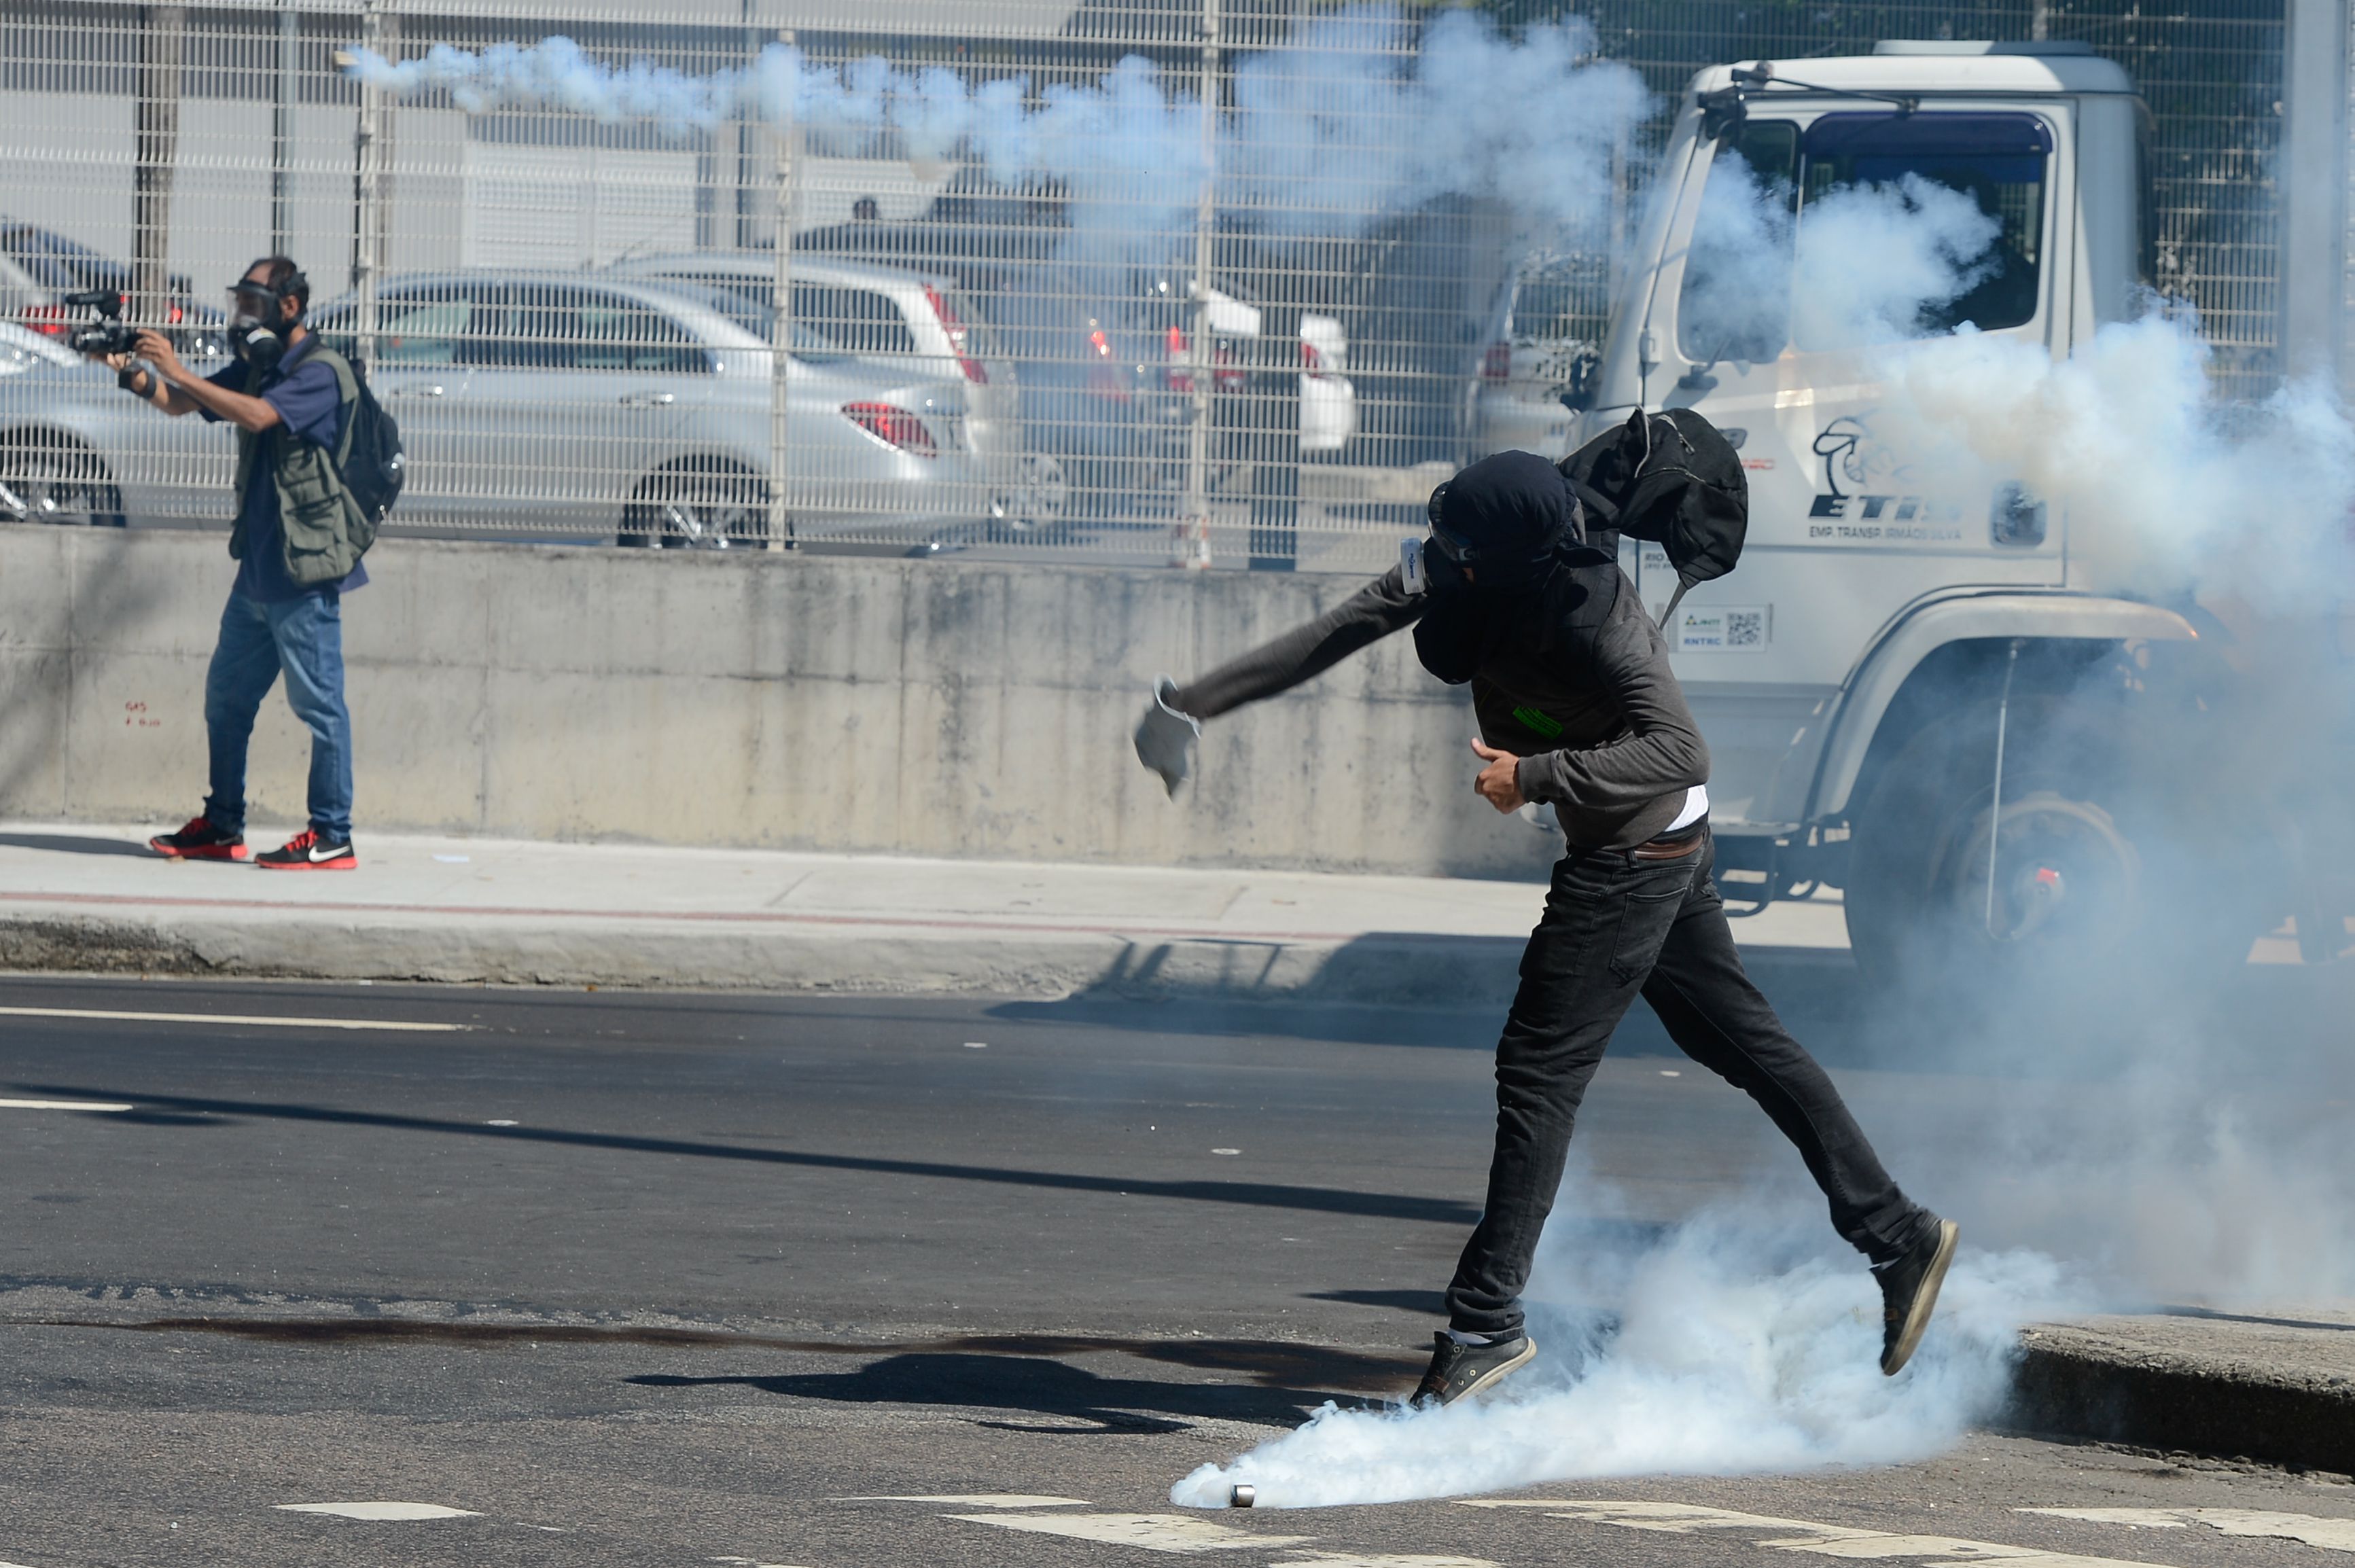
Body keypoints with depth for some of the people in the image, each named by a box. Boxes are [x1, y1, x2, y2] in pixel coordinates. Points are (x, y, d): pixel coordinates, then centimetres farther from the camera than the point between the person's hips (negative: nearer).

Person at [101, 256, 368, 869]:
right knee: (226, 698, 14)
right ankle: (221, 827, 23)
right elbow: (179, 402, 12)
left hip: (305, 572, -9)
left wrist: (176, 369, -27)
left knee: (318, 703, -5)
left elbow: (257, 415, -27)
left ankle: (332, 837, -2)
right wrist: (134, 374, -10)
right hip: (258, 570, 9)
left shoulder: (321, 373, -12)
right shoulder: (255, 367, 14)